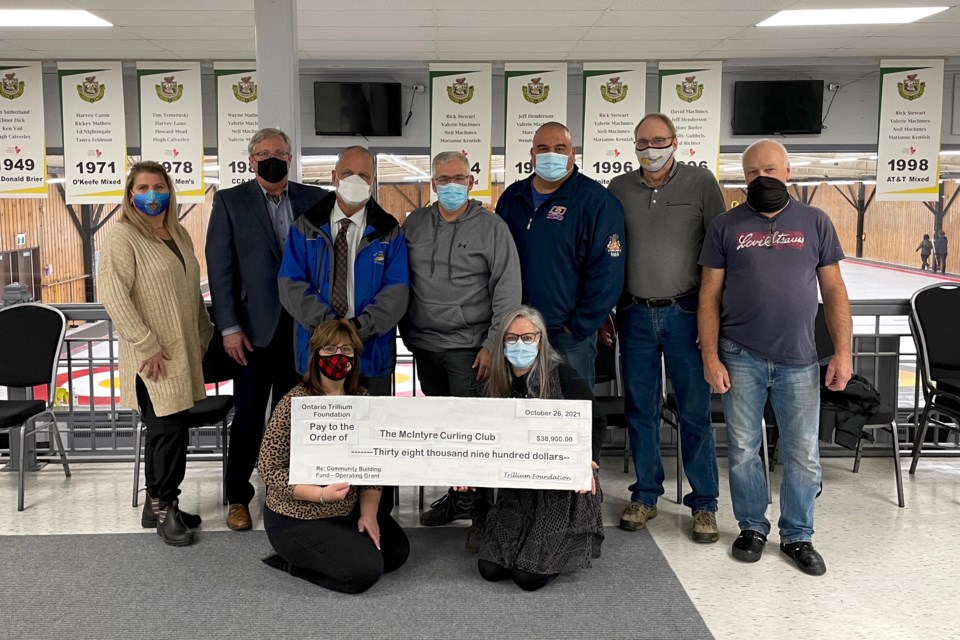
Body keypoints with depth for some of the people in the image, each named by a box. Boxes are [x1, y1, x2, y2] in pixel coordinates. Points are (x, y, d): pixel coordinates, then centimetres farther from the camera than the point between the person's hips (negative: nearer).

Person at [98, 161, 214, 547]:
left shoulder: (179, 235, 13)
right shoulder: (121, 237, -10)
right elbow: (114, 297, -17)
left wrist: (203, 334, 14)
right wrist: (147, 347, -18)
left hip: (184, 352, 7)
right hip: (154, 357, -7)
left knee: (165, 430, 13)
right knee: (170, 429, -5)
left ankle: (158, 506, 24)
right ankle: (164, 507, 12)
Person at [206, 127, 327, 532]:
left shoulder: (313, 199, 6)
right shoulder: (230, 201, 1)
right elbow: (220, 267, -3)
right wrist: (229, 327, -9)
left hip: (301, 327, 2)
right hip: (256, 327, -2)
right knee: (249, 415, 5)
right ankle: (238, 497, 20)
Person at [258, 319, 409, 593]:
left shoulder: (362, 399, -1)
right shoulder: (294, 403, -19)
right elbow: (269, 469, -18)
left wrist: (368, 512, -8)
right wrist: (322, 494, -29)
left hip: (349, 510, 7)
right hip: (297, 519, -7)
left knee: (397, 552, 7)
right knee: (365, 570, -16)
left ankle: (317, 556, 17)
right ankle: (292, 561, 7)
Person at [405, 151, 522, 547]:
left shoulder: (492, 228, -2)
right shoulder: (414, 224, 10)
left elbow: (507, 292, -6)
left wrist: (492, 345, -11)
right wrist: (405, 333, 8)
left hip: (468, 347, -5)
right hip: (425, 345, 5)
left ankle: (480, 511, 6)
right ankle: (458, 495, 29)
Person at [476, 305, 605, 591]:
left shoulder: (562, 376, -10)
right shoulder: (498, 384, 5)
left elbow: (596, 422, -8)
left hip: (563, 487, -5)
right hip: (518, 488, 5)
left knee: (529, 577, -12)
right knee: (490, 569, -4)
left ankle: (574, 543, 19)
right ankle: (532, 542, 25)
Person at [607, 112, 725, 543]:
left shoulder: (700, 183, 0)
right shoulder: (619, 189, 7)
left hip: (685, 313, -2)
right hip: (635, 314, 3)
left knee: (695, 411, 1)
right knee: (640, 410, 8)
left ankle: (704, 503, 14)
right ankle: (645, 496, 22)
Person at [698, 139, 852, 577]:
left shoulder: (815, 222, 6)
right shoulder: (726, 226, 4)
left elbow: (834, 291, 6)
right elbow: (710, 295, 2)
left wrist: (842, 352, -2)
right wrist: (710, 357, -5)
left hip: (798, 360, 1)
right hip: (741, 359, 0)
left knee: (803, 455, 6)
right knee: (743, 450, 7)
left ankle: (798, 536, 22)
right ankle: (752, 527, 25)